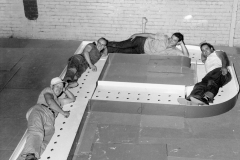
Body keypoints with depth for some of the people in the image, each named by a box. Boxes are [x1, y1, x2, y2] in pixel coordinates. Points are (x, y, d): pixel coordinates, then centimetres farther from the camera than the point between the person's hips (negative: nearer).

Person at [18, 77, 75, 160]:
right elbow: (50, 102, 5)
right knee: (36, 132, -38)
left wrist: (65, 89, 46)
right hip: (39, 110, -5)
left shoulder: (58, 100, 47)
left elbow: (72, 99, 56)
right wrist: (62, 112, 9)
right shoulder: (48, 90, 26)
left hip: (50, 119, 5)